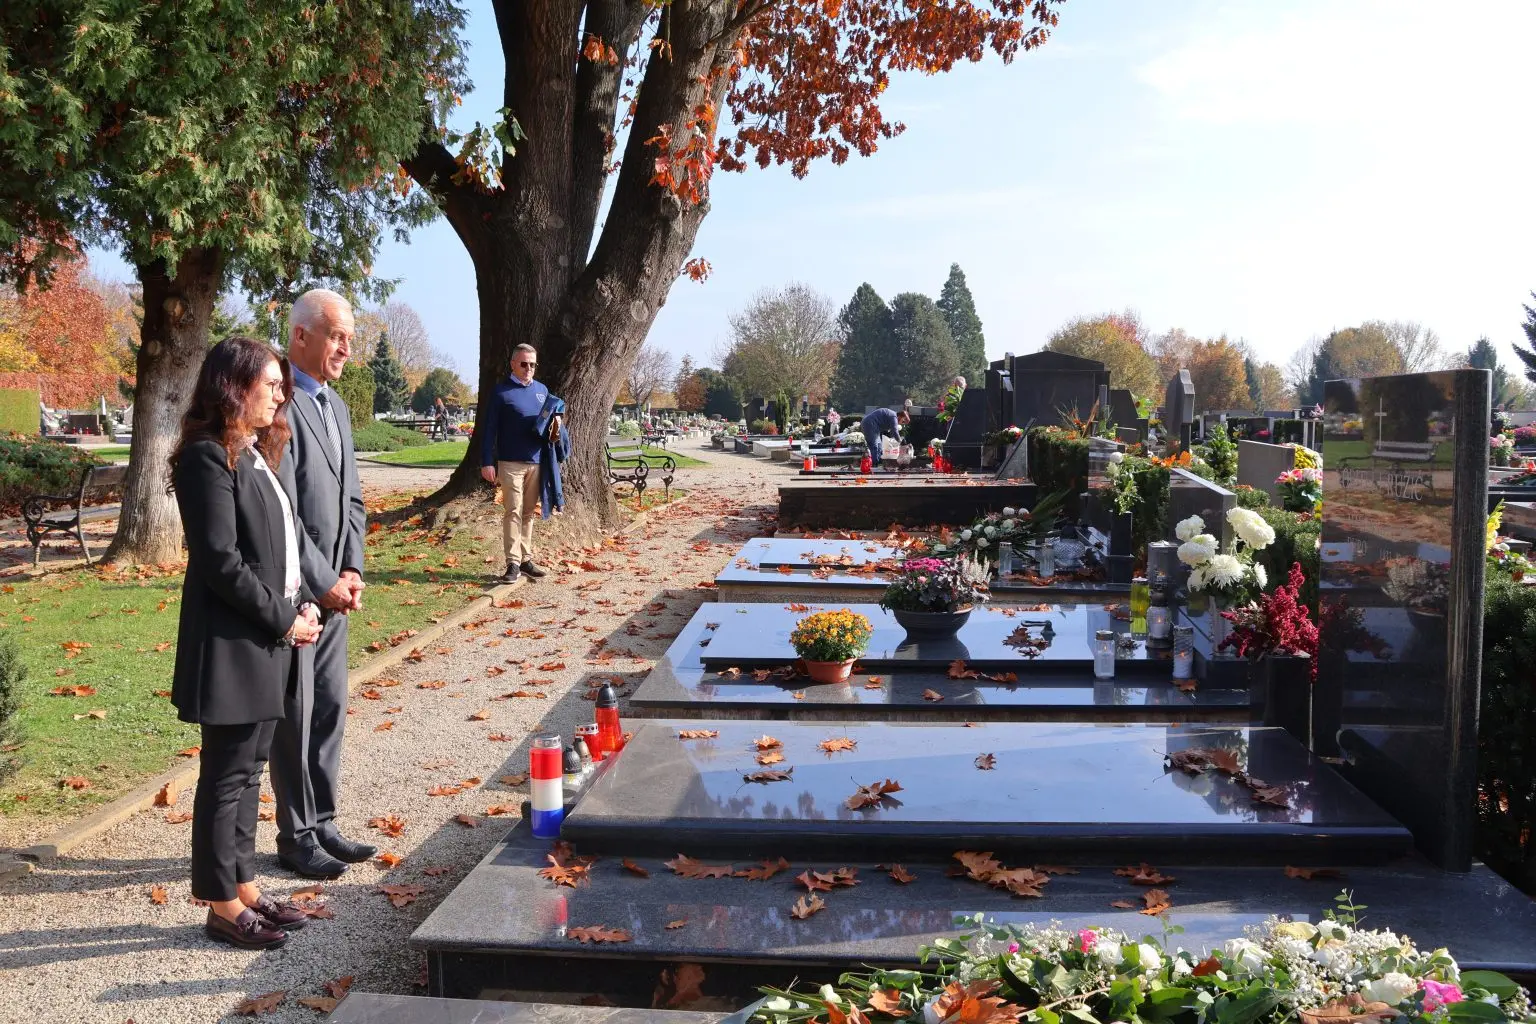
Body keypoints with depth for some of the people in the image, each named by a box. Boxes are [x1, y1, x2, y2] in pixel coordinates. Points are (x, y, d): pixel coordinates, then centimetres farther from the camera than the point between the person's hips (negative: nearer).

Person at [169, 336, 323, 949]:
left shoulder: (256, 454, 14)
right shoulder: (209, 457, -15)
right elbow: (221, 561, -20)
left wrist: (303, 603, 3)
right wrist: (282, 619, -14)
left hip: (268, 642, 9)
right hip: (232, 644, -9)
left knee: (248, 770, 15)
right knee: (227, 775, 1)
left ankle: (244, 888, 25)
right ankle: (222, 907, 12)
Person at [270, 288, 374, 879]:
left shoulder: (335, 405, 13)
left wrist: (352, 571, 3)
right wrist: (324, 582, -15)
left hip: (332, 591, 8)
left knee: (329, 711, 14)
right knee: (295, 717, 3)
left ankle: (321, 825, 26)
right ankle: (296, 838, 16)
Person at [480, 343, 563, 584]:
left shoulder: (542, 390, 13)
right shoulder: (501, 391, -3)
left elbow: (549, 421, 24)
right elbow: (489, 429, -4)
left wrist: (554, 425, -1)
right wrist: (487, 463, -10)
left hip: (536, 462, 5)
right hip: (510, 463, -5)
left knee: (528, 513, 11)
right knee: (513, 512, -7)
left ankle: (526, 559, 18)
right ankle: (513, 563, -6)